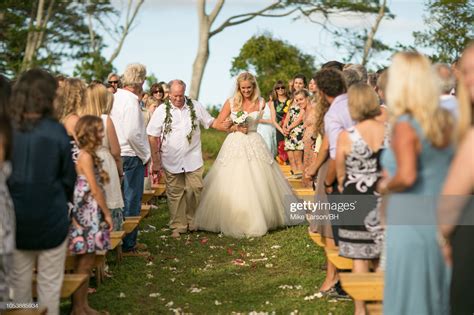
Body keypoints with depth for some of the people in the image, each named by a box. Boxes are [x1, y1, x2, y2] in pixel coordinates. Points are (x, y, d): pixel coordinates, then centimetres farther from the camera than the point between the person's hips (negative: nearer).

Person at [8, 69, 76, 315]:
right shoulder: (56, 132, -13)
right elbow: (68, 177, -5)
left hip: (14, 219, 2)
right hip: (51, 219, -2)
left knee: (19, 281, 14)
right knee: (50, 283, 9)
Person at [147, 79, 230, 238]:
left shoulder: (196, 106, 4)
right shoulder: (161, 111, -1)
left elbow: (210, 122, 12)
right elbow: (153, 137, 0)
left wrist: (227, 126, -7)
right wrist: (155, 161, -2)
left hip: (193, 159, 1)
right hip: (171, 161, -1)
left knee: (196, 190, 0)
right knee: (175, 194, 5)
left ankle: (193, 222, 19)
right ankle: (178, 226, 17)